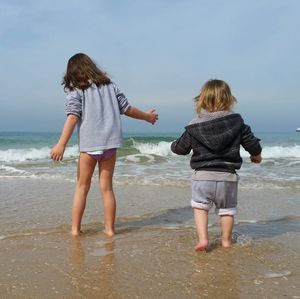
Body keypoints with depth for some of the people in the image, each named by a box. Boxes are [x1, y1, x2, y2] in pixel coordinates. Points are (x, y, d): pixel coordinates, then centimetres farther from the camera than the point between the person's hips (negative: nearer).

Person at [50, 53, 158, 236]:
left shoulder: (76, 90, 1)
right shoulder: (110, 85, 12)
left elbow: (73, 117, -12)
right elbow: (127, 109, 13)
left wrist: (61, 145, -17)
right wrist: (147, 116, 30)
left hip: (89, 144, -3)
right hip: (110, 142, 3)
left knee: (82, 187, 9)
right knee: (107, 187, 9)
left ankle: (75, 228, 10)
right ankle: (110, 228, 12)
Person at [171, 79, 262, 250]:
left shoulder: (194, 126, -3)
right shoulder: (237, 122, -2)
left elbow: (181, 148, 7)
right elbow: (251, 142, 3)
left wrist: (174, 146, 31)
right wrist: (256, 155, 25)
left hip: (202, 175, -1)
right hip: (228, 176, 1)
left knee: (200, 207, 12)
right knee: (227, 209, 16)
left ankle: (203, 239, 1)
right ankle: (226, 240, 27)